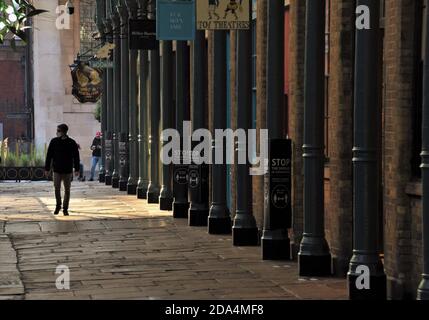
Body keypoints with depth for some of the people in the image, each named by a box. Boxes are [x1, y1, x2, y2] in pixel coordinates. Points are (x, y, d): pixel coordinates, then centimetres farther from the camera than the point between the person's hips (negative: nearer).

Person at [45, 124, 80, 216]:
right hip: (57, 170, 0)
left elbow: (76, 157, 2)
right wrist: (47, 168, 1)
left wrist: (76, 169, -3)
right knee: (57, 189, -3)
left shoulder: (72, 143, -2)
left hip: (68, 170, 0)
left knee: (67, 190, 4)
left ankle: (65, 209, 14)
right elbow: (49, 156, 3)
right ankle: (58, 205, 19)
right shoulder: (54, 141, 0)